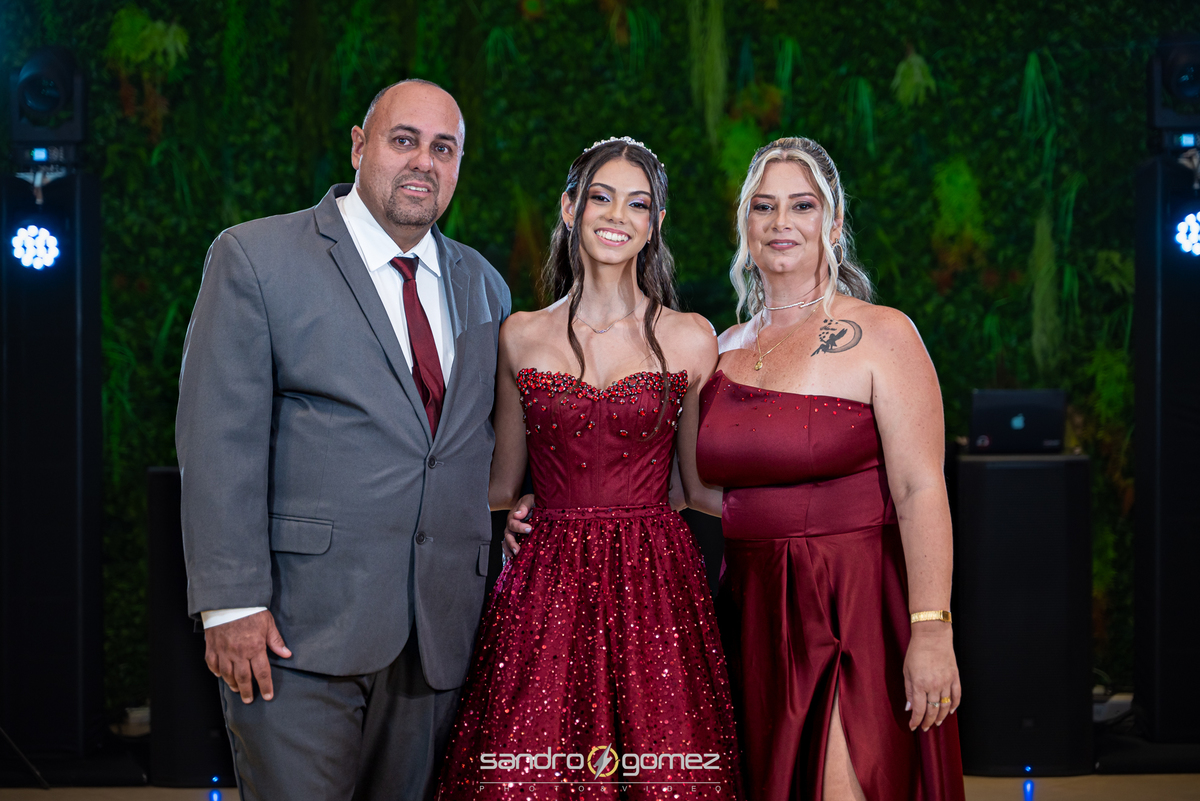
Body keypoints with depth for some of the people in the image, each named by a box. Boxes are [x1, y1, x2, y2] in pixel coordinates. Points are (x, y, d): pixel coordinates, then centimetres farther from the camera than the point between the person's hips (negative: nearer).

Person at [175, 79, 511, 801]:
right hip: (300, 630, -5)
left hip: (440, 632, 5)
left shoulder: (482, 285, 15)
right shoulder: (256, 257, -2)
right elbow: (220, 439, -8)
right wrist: (232, 604, -14)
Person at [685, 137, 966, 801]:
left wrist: (932, 632, -21)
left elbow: (921, 491, -13)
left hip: (856, 608, -5)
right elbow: (705, 485, 16)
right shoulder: (729, 346, 11)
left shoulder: (882, 335, -6)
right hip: (755, 609, 6)